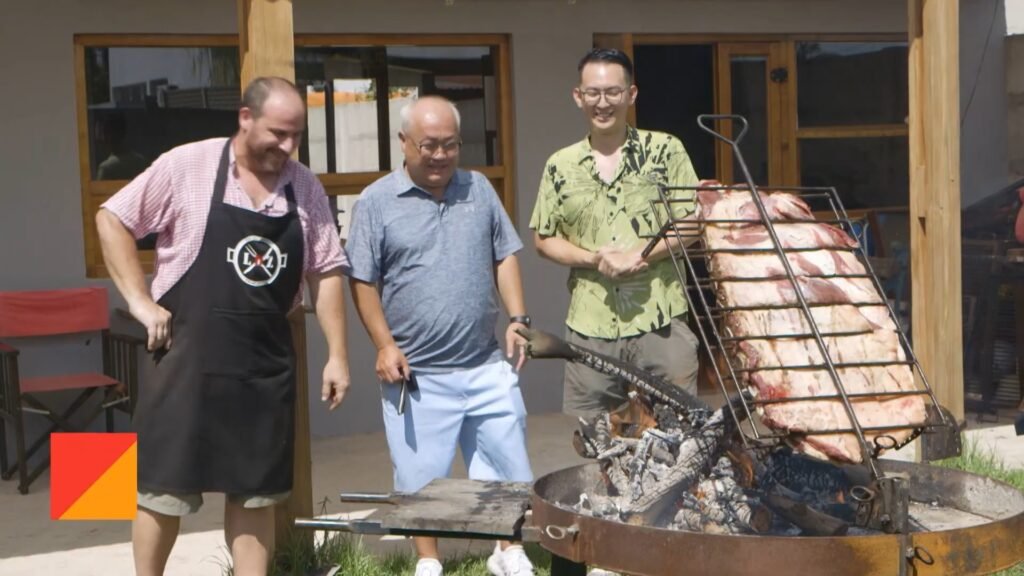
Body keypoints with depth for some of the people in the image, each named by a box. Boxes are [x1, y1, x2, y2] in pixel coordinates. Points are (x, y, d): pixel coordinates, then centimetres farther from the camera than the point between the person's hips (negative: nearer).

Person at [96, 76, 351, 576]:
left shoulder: (305, 188, 5)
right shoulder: (186, 166, -6)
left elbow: (325, 273, 8)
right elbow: (113, 218, -1)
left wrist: (337, 355, 3)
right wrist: (140, 300, -7)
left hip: (266, 362, 4)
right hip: (188, 355, -3)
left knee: (256, 490, 9)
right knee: (165, 487, 3)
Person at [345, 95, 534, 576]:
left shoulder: (478, 189, 8)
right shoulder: (376, 202, -3)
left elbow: (504, 257, 13)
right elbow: (363, 282, -2)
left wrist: (517, 318, 2)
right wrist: (384, 345, -9)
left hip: (487, 367, 3)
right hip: (417, 374, -3)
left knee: (507, 465, 10)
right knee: (421, 480, 7)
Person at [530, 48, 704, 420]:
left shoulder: (666, 151, 3)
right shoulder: (560, 166, 9)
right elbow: (543, 239, 12)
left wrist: (641, 254, -14)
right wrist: (594, 258, -7)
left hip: (661, 319, -2)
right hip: (590, 324, 2)